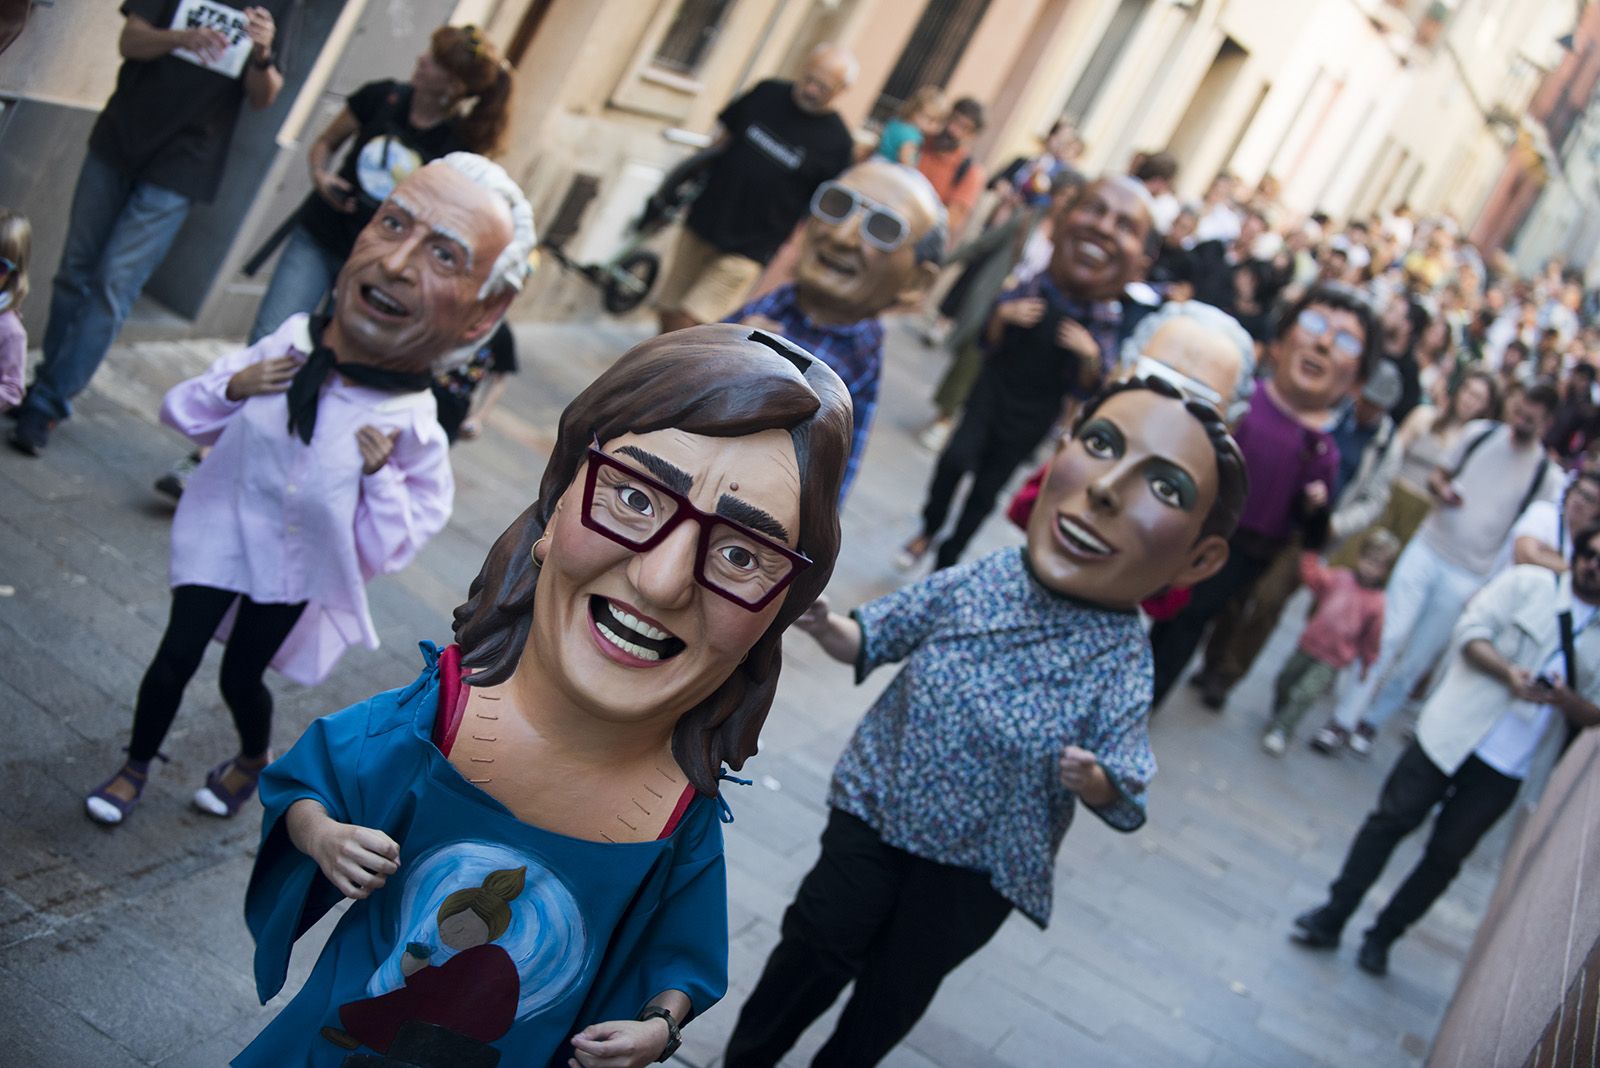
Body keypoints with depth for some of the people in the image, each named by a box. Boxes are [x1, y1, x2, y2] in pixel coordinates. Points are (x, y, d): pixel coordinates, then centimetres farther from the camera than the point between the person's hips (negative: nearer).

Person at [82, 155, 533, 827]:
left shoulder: (412, 429, -23)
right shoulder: (288, 347, -17)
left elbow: (389, 546, -16)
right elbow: (185, 415, -3)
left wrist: (380, 476, -31)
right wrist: (231, 387, -22)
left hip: (296, 571, -1)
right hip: (223, 529, 2)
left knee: (240, 676, 14)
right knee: (175, 659, 7)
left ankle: (254, 760, 47)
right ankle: (136, 765, 35)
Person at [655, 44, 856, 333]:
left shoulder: (838, 144, -9)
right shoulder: (766, 93, 1)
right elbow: (724, 136, 15)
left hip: (747, 251, -4)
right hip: (702, 225, 4)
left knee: (685, 323, -14)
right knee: (668, 315, 10)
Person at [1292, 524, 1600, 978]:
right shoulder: (1528, 583, 3)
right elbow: (1472, 630, -5)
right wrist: (1508, 672, -22)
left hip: (1506, 770, 2)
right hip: (1452, 734, -2)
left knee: (1447, 855, 6)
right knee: (1392, 820, -2)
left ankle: (1381, 937, 19)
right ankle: (1331, 917, 8)